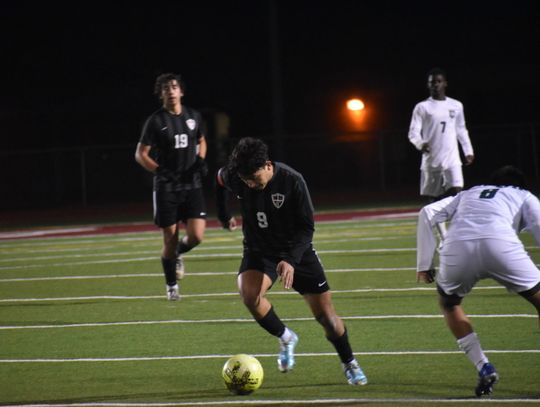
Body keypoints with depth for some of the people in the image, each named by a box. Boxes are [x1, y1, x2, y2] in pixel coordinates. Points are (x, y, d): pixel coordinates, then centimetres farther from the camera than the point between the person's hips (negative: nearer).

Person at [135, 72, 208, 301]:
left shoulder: (193, 117, 6)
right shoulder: (155, 121, -5)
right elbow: (140, 154, -3)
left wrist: (201, 161, 3)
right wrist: (161, 171, -17)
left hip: (192, 185, 3)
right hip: (166, 187, -3)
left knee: (196, 235, -11)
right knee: (170, 238, 0)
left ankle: (177, 254, 24)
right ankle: (171, 287, 17)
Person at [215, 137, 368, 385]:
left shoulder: (292, 181, -24)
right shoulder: (234, 178, -16)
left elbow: (306, 228, -20)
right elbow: (220, 180, 11)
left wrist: (290, 260, -34)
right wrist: (224, 217, 19)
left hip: (297, 251, -2)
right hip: (259, 251, 2)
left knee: (325, 315, -1)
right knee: (249, 294, -30)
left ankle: (349, 363, 26)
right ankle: (285, 338, -4)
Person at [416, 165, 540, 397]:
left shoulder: (468, 194, 39)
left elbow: (428, 213, 25)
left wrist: (424, 264, 24)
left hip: (457, 247, 2)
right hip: (500, 244, -2)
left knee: (448, 304, 30)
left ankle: (483, 369, 18)